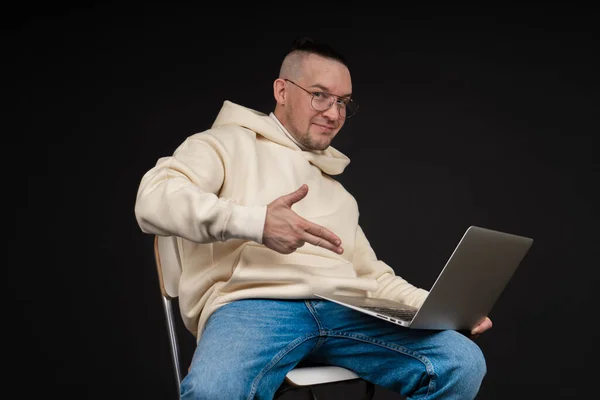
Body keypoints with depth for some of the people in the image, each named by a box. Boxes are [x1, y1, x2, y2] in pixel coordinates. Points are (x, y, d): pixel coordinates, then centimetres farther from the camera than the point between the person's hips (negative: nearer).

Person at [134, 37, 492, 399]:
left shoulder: (337, 188, 34)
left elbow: (372, 275, 33)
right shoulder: (227, 144, 13)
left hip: (344, 310, 6)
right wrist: (253, 222, -18)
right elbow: (154, 200, -5)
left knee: (463, 364, -19)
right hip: (252, 305, -5)